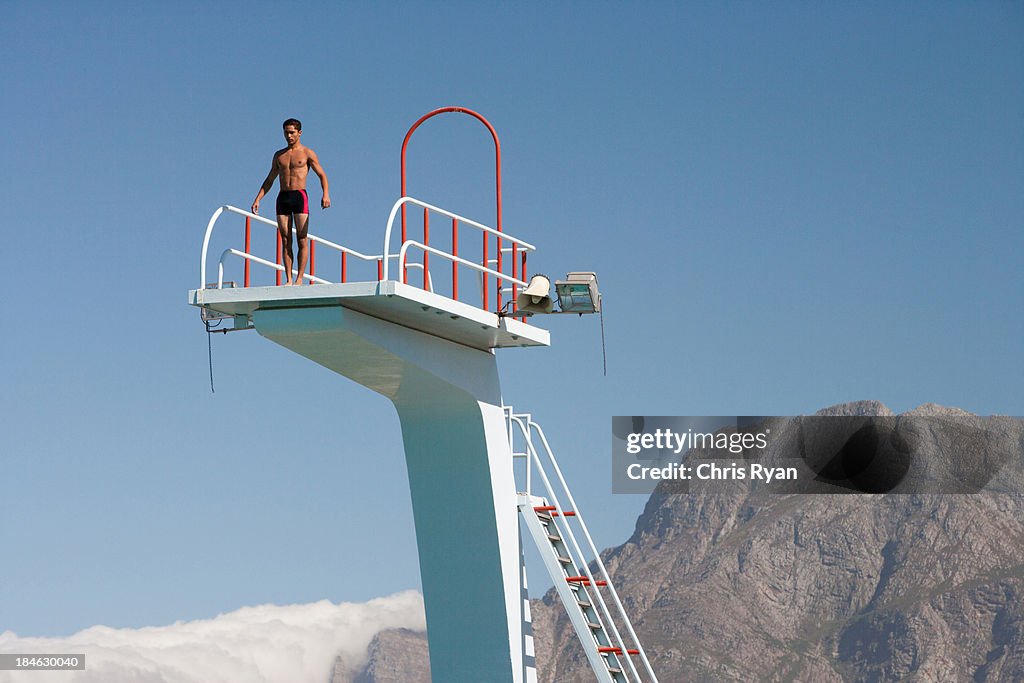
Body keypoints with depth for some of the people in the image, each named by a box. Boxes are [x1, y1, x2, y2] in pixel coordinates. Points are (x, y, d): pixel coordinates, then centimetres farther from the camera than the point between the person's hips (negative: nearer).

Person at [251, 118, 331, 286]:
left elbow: (322, 175, 1)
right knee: (285, 241, 0)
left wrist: (326, 194, -16)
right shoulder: (279, 155, 16)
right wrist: (257, 199, 11)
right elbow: (269, 180, 21)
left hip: (300, 196, -4)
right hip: (283, 197, 4)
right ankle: (288, 280, -1)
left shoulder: (307, 153, 5)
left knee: (302, 240, -7)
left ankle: (299, 278, -6)